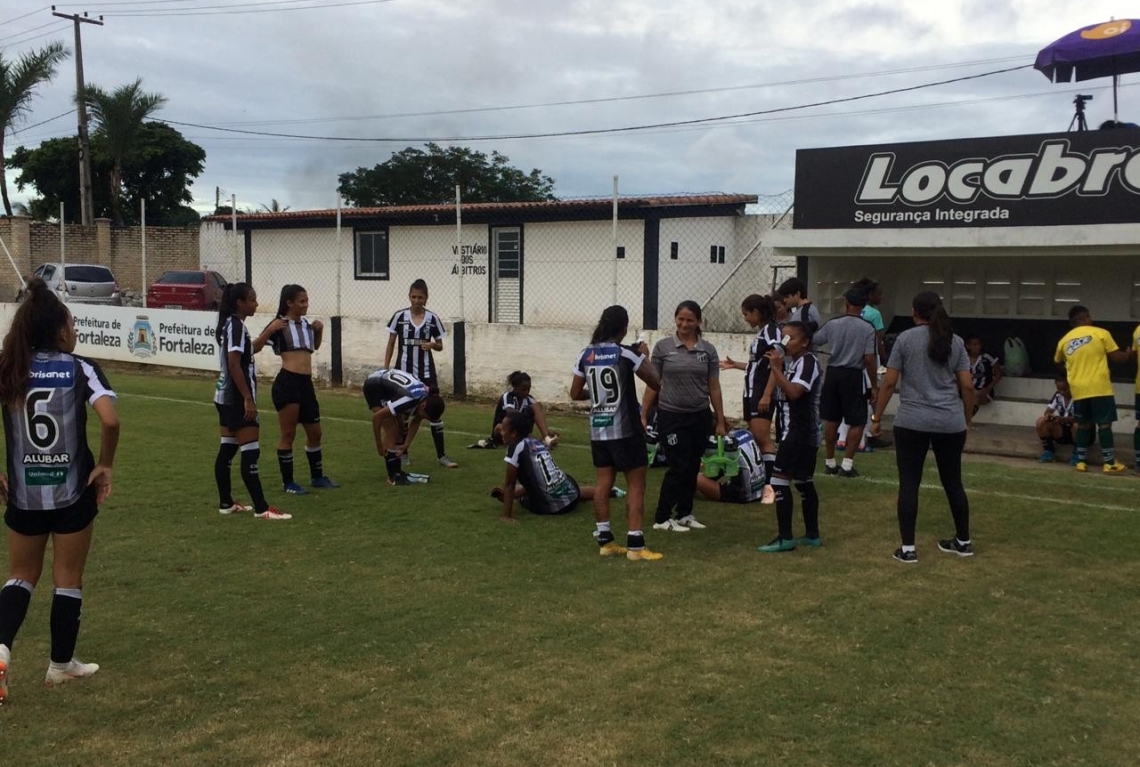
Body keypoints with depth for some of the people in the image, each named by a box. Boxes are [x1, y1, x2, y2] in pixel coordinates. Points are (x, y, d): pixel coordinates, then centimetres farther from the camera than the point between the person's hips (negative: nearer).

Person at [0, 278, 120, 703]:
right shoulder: (80, 369, -10)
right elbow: (110, 421, -25)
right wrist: (105, 465, -9)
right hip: (72, 492, -3)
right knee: (68, 579, 12)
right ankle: (61, 664, 24)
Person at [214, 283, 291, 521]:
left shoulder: (230, 324, 13)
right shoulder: (236, 325, -16)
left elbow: (250, 349, 29)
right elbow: (234, 365, -23)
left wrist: (269, 330, 24)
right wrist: (248, 399, -23)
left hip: (226, 397, 10)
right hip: (237, 399, -10)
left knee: (227, 450, 13)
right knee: (250, 453, -9)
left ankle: (226, 503, 20)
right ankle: (261, 508, -8)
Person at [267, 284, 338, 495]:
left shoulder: (307, 324, 15)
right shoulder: (280, 325, -5)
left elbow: (315, 347, 33)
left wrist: (319, 330, 15)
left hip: (306, 384, 7)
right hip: (287, 383, -7)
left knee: (315, 433, 15)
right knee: (288, 434, 0)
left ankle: (317, 477, 30)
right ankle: (287, 482, 11)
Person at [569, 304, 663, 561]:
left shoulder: (586, 355, 2)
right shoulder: (626, 354, -13)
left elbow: (575, 393, 9)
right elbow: (656, 384, -5)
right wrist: (644, 356, 7)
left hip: (598, 429, 6)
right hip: (625, 429, -6)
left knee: (603, 482, 11)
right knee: (636, 485, 0)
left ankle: (605, 542, 15)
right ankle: (635, 545, -2)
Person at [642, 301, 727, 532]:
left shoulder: (708, 350, 3)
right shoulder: (663, 347, -3)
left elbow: (714, 388, 6)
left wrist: (720, 421, 6)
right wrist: (643, 415, -1)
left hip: (700, 417, 3)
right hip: (671, 417, -3)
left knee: (692, 468, 10)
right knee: (678, 467, -5)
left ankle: (684, 514, 24)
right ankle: (662, 518, 7)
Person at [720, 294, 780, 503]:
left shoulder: (772, 331, -12)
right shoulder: (760, 333, 16)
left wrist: (767, 395, -23)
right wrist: (735, 364, 26)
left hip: (762, 394, -10)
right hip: (751, 392, 10)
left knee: (762, 438, -15)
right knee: (754, 438, 8)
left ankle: (771, 485, -17)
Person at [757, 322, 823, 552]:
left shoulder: (807, 361, -14)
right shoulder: (793, 362, 16)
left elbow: (793, 392, -26)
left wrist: (776, 367, -22)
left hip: (799, 433, -10)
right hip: (805, 434, 10)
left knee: (779, 480, -11)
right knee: (803, 482, 15)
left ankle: (785, 538, -9)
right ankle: (812, 535, 23)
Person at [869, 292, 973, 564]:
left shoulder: (905, 338, -2)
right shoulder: (955, 341, 7)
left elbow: (889, 382, -3)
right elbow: (967, 386, 5)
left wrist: (877, 417, 4)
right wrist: (968, 419, 17)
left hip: (912, 422, -3)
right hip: (951, 423, 4)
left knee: (909, 483, 1)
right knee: (953, 482, 16)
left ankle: (908, 548, 0)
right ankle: (964, 541, 27)